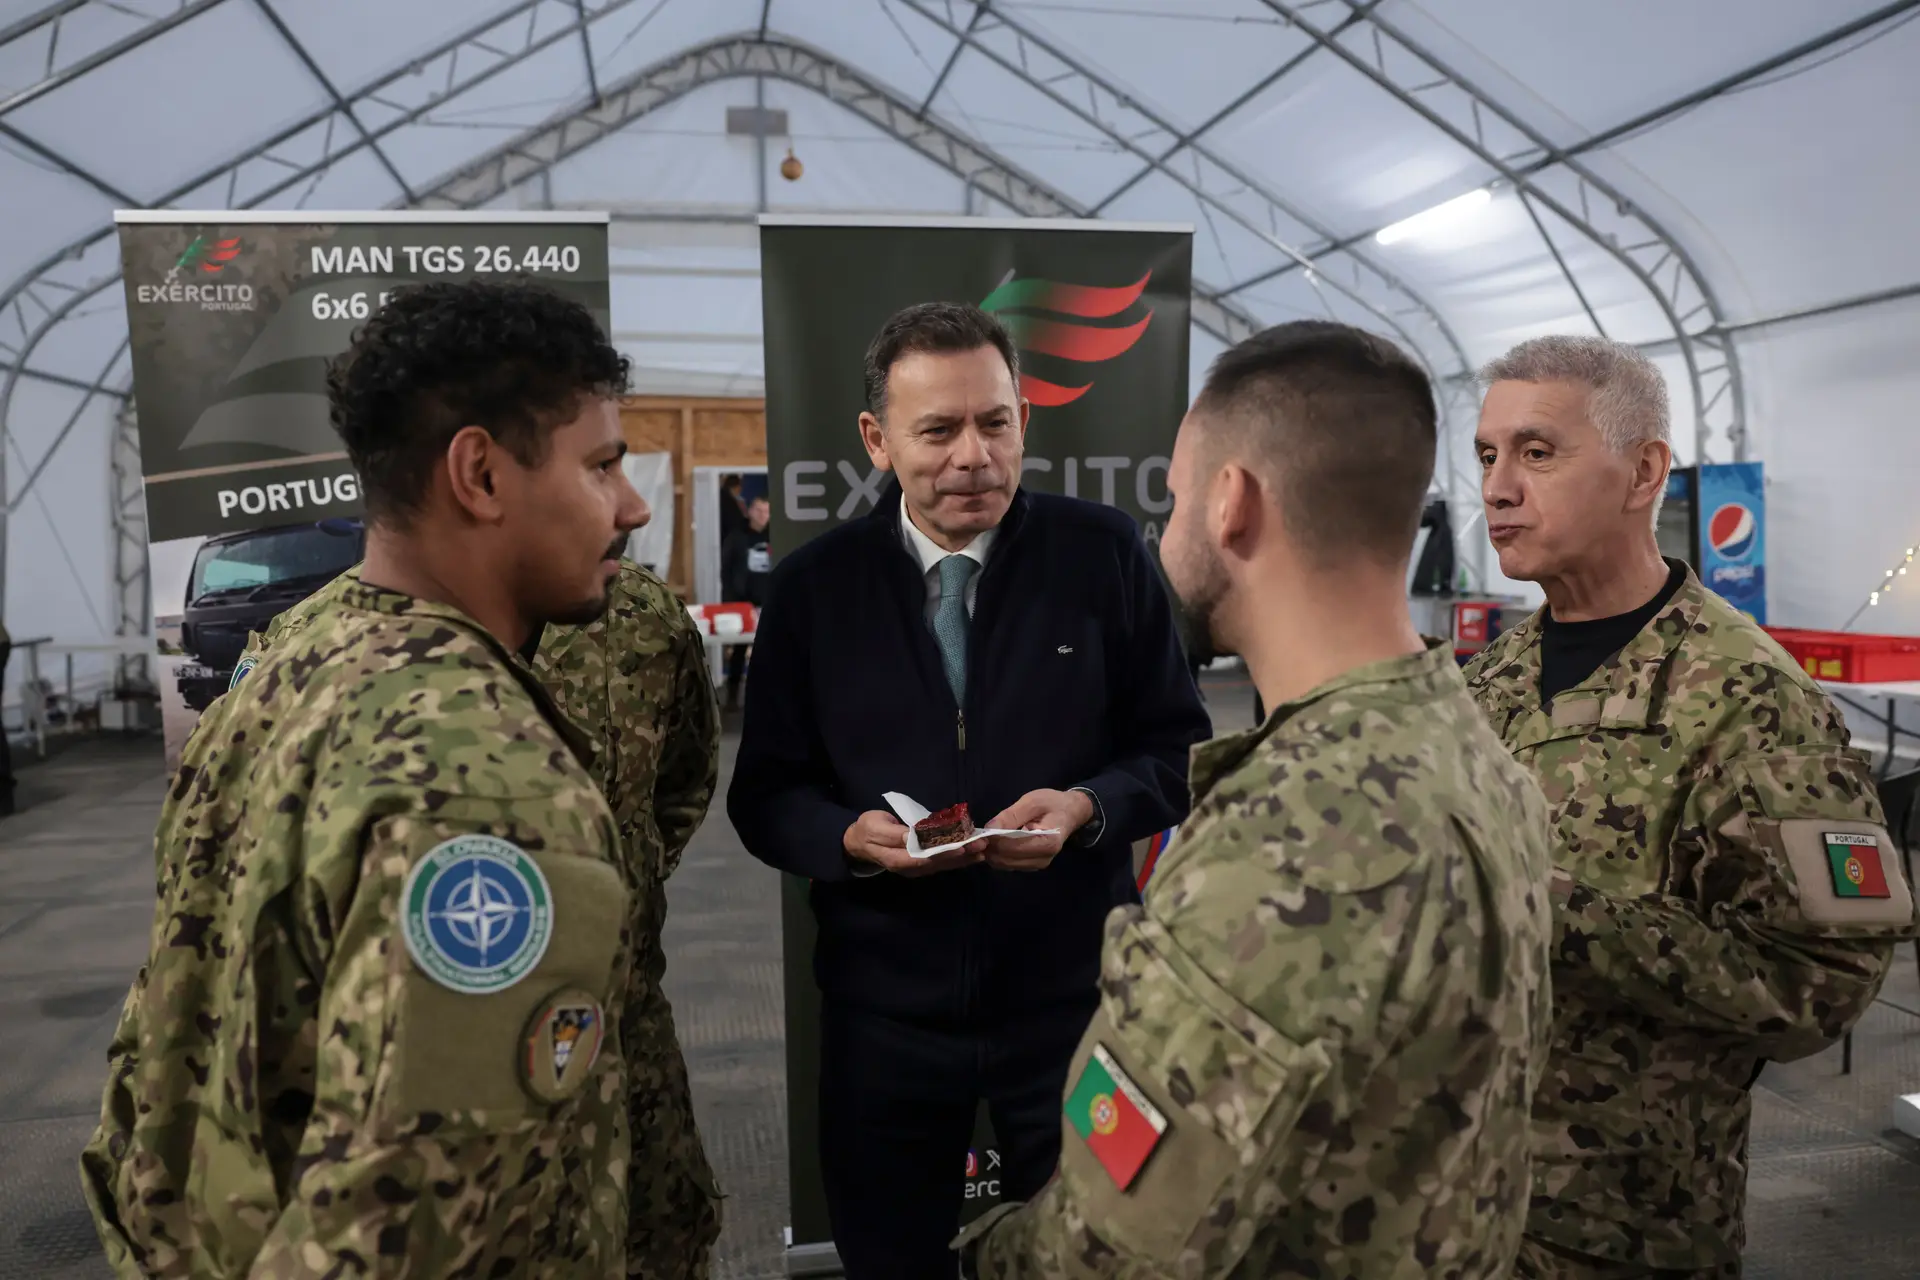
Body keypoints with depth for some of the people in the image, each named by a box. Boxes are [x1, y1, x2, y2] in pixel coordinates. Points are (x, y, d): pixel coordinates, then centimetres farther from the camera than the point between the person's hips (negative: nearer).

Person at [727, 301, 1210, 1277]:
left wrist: (1087, 808, -19)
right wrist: (850, 836, -19)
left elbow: (1177, 749, 0)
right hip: (883, 1006, 1)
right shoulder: (812, 585, -3)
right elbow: (763, 795, 1)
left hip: (1073, 996, 0)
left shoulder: (1105, 556, -6)